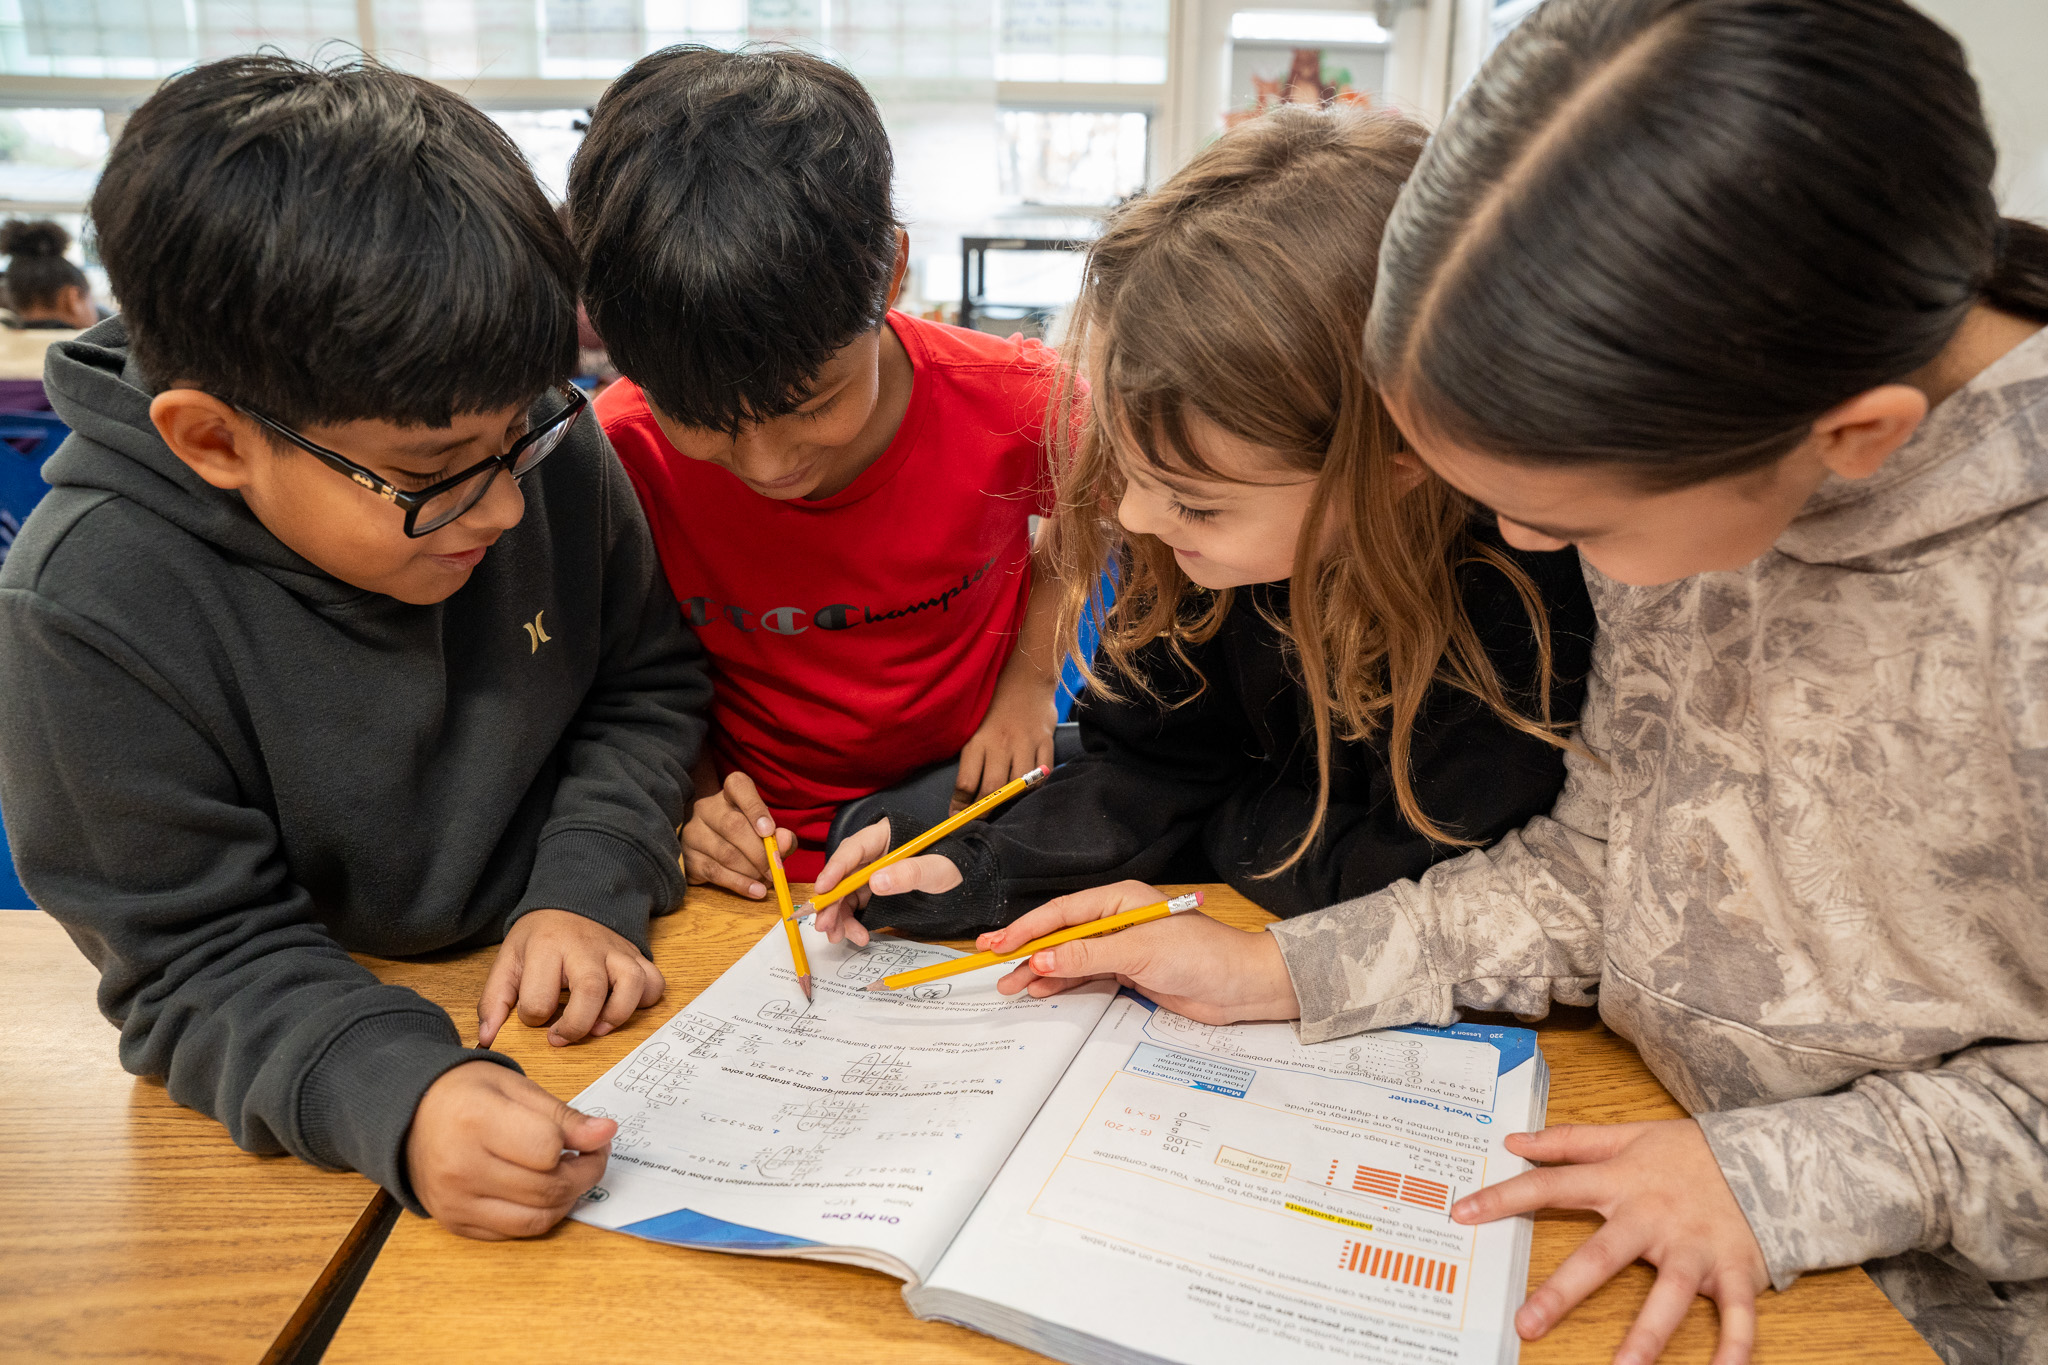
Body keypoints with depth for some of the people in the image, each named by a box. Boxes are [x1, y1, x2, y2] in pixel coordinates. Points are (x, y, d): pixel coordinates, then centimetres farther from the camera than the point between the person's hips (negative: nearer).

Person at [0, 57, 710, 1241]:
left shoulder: (544, 449, -11)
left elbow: (649, 687, 3)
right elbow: (203, 963, -17)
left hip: (587, 1003, 2)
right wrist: (395, 1094, -36)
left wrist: (591, 889, -12)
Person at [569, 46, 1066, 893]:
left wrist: (1030, 681, -4)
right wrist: (692, 795, -14)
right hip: (766, 863, -1)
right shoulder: (622, 454, -16)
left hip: (979, 808, 1)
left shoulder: (1015, 402, -17)